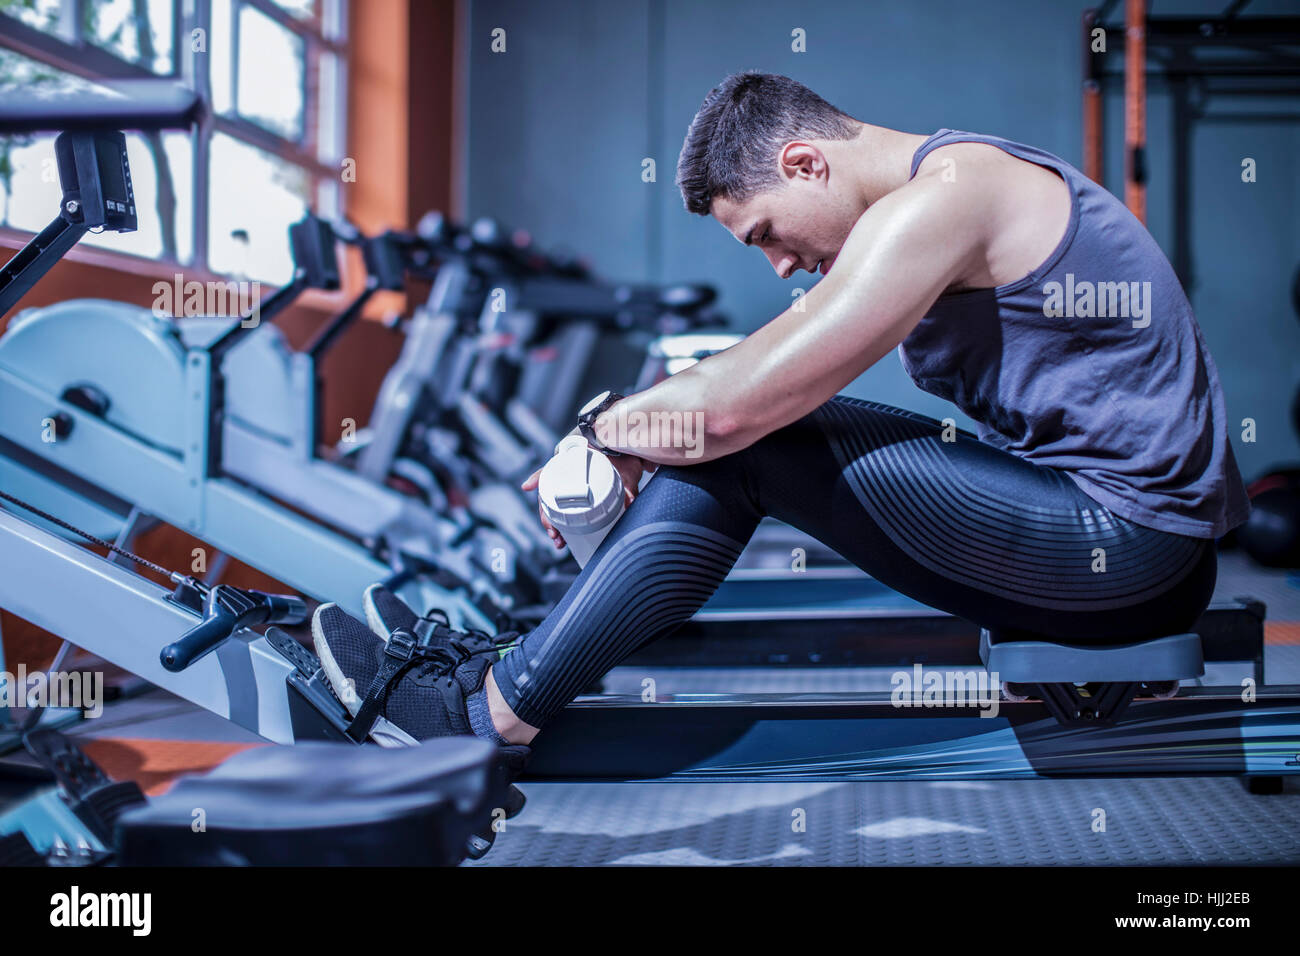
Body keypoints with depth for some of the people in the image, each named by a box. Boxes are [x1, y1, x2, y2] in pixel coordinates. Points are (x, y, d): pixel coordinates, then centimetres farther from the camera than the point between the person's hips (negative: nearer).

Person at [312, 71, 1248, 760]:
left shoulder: (939, 197, -17)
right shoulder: (948, 187, 14)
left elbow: (730, 405, -21)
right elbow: (770, 373, 17)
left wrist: (609, 427, -3)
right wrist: (615, 455, 9)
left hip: (1124, 536, -10)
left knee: (742, 443, -13)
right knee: (735, 444, 6)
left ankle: (489, 711, -6)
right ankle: (526, 657, 10)